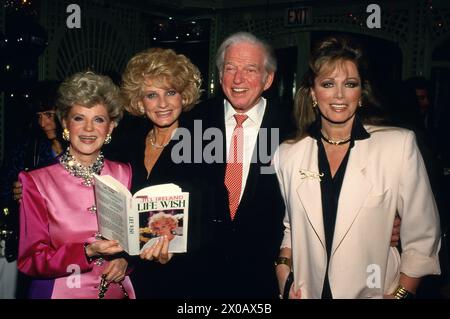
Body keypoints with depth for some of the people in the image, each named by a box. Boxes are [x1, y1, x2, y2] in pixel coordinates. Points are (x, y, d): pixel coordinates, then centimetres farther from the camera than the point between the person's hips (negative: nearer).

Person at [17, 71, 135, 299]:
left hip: (119, 290, 3)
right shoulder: (37, 182, -12)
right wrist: (88, 252, -26)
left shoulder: (124, 175, -4)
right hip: (61, 291, -2)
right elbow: (30, 260, -12)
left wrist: (126, 259, -14)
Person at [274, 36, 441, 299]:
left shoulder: (400, 144, -11)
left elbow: (423, 237, -7)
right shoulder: (288, 154, -2)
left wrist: (401, 294, -12)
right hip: (306, 292, 2)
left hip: (374, 292, -2)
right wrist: (283, 268, -4)